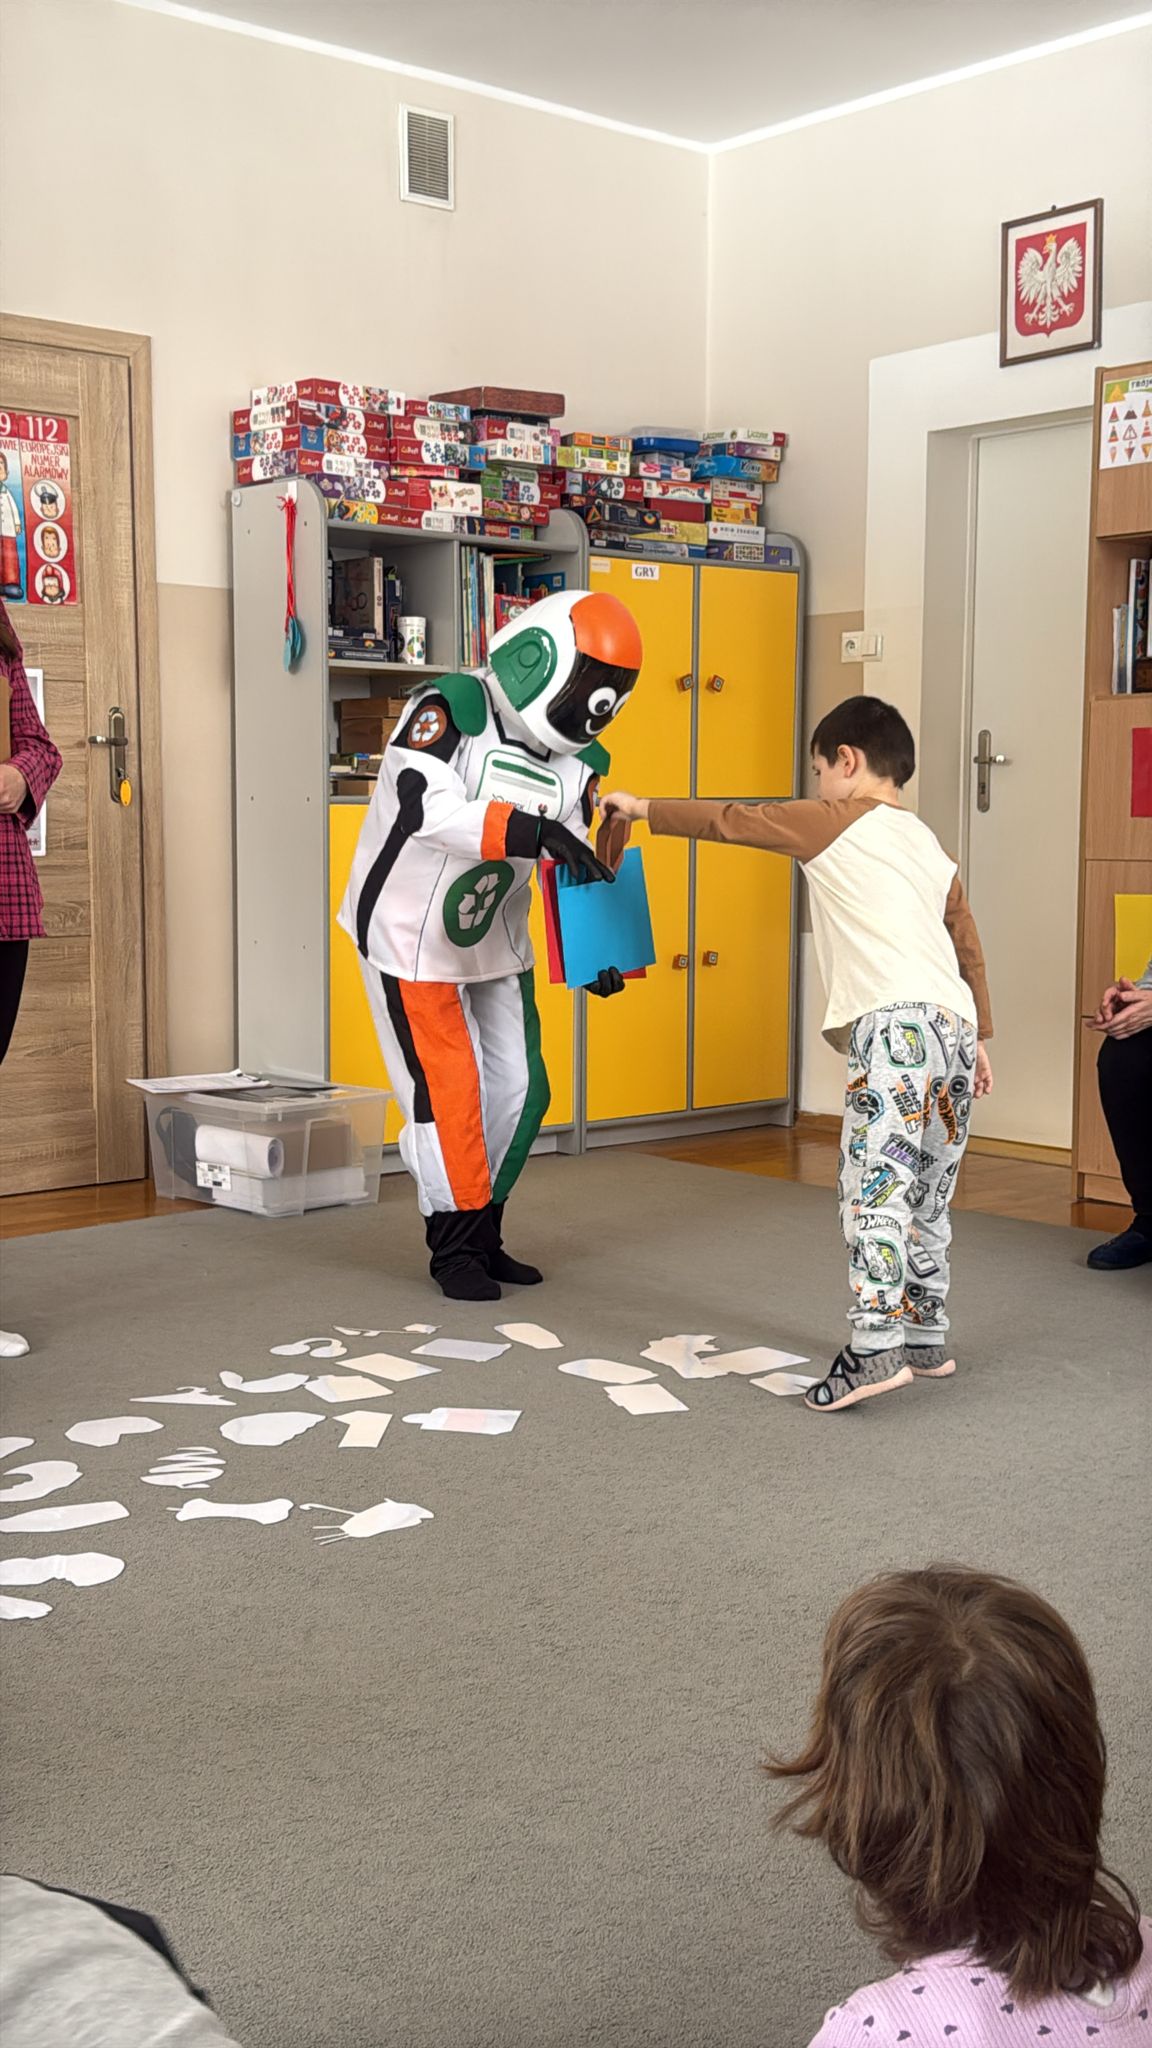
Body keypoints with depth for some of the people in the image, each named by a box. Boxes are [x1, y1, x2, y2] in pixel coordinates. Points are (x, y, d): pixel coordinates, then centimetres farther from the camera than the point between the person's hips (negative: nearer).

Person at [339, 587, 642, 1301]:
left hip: (494, 943, 7)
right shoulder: (448, 714, -23)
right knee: (448, 1094, -5)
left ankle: (484, 1236, 27)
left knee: (519, 1090, 9)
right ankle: (454, 1249, 13)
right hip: (413, 940, -7)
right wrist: (536, 831, -51)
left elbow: (569, 873, 0)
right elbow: (430, 807, -41)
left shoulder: (577, 767, -3)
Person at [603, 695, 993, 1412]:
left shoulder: (835, 820, 5)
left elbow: (729, 821, 9)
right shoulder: (933, 848, 25)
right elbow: (970, 949, 25)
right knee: (926, 1195, 16)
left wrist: (642, 807, 21)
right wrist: (979, 1040, 30)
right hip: (955, 1026, 8)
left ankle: (876, 1346, -20)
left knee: (874, 1184, -12)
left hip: (895, 1024, -8)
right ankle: (927, 1339, 23)